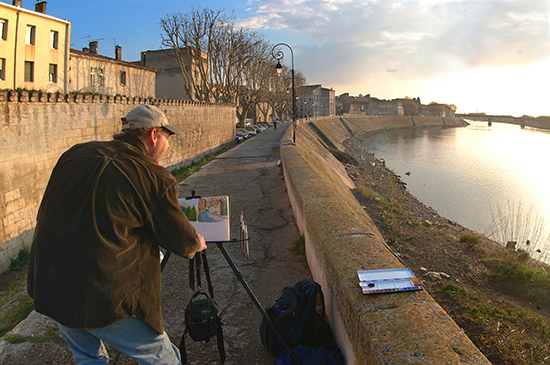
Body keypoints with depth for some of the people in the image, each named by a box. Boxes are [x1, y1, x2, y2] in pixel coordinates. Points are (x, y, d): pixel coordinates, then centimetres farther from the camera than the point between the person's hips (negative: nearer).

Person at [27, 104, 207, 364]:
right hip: (104, 297, -7)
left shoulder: (75, 154, 5)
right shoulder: (155, 178, -13)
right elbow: (182, 242, -4)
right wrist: (196, 243, 19)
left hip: (46, 287, 7)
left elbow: (44, 215, 16)